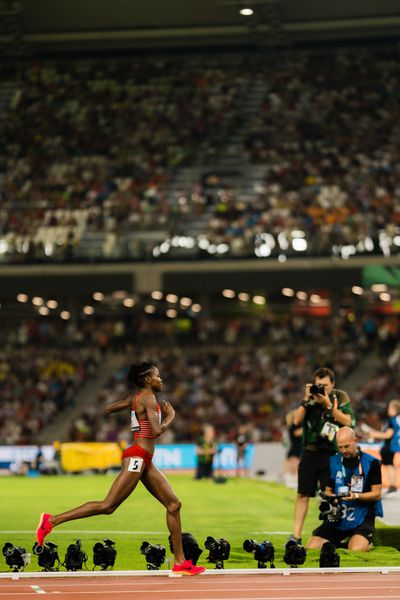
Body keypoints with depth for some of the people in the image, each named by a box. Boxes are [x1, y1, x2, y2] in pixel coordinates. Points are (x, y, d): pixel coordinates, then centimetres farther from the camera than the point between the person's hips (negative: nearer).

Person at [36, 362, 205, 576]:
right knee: (107, 506, -10)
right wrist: (170, 416, -5)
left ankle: (180, 562, 7)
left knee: (174, 504, 6)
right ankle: (51, 520, -8)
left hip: (144, 461, 10)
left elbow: (108, 409, 22)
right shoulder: (148, 399, -12)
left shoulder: (136, 398, 15)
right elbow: (156, 430, -23)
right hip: (137, 457, -10)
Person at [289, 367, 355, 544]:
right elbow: (296, 420, -1)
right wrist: (306, 400, -9)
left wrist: (328, 405, -17)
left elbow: (347, 421, -12)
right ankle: (296, 535, 4)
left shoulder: (340, 397, 1)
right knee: (303, 494, 1)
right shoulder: (310, 398, 8)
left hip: (331, 453, -2)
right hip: (310, 452, 2)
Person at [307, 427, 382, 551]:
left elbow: (376, 494, -4)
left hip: (362, 519, -4)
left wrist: (356, 496, -21)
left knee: (356, 551, -30)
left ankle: (366, 544, 6)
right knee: (312, 548, -12)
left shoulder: (371, 462, -3)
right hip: (337, 518, 4)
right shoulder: (333, 462, 10)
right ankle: (337, 544, 16)